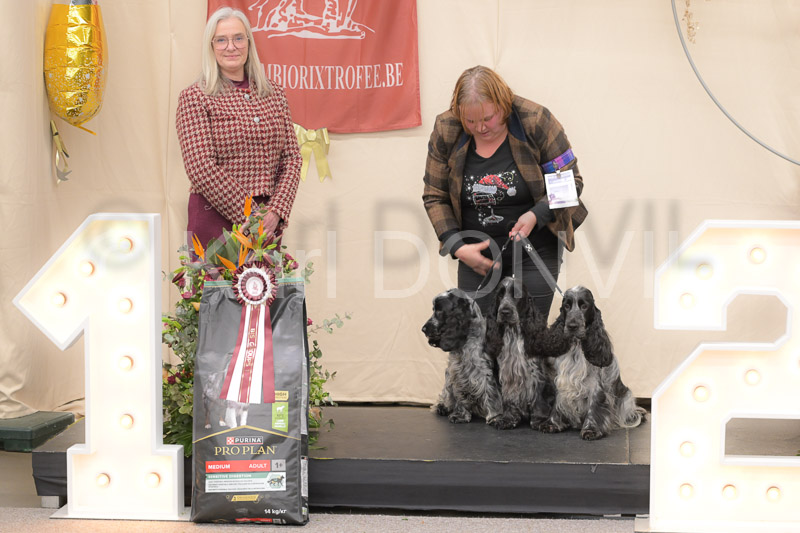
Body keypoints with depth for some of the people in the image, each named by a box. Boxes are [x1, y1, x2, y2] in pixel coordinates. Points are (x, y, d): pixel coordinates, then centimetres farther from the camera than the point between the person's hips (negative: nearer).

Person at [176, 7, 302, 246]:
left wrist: (276, 211, -8)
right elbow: (201, 169, -11)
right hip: (215, 220, -4)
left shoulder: (275, 95, 11)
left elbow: (291, 158, 8)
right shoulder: (194, 98, -3)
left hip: (268, 221, 4)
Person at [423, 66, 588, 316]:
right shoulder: (445, 131, -7)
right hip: (476, 252, 2)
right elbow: (434, 198, 2)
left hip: (533, 248, -2)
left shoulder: (535, 121, -14)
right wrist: (457, 247, -10)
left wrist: (537, 215, -21)